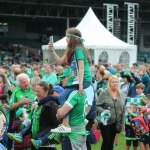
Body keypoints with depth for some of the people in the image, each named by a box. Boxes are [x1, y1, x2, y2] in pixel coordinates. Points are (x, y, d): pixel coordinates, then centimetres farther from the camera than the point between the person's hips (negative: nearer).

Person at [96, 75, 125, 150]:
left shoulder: (121, 94, 6)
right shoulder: (104, 93, -9)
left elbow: (123, 110, 10)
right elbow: (97, 106, -10)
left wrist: (122, 123, 8)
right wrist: (103, 111, -29)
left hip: (115, 122, 5)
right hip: (105, 121, -5)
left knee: (111, 141, 11)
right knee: (106, 141, -6)